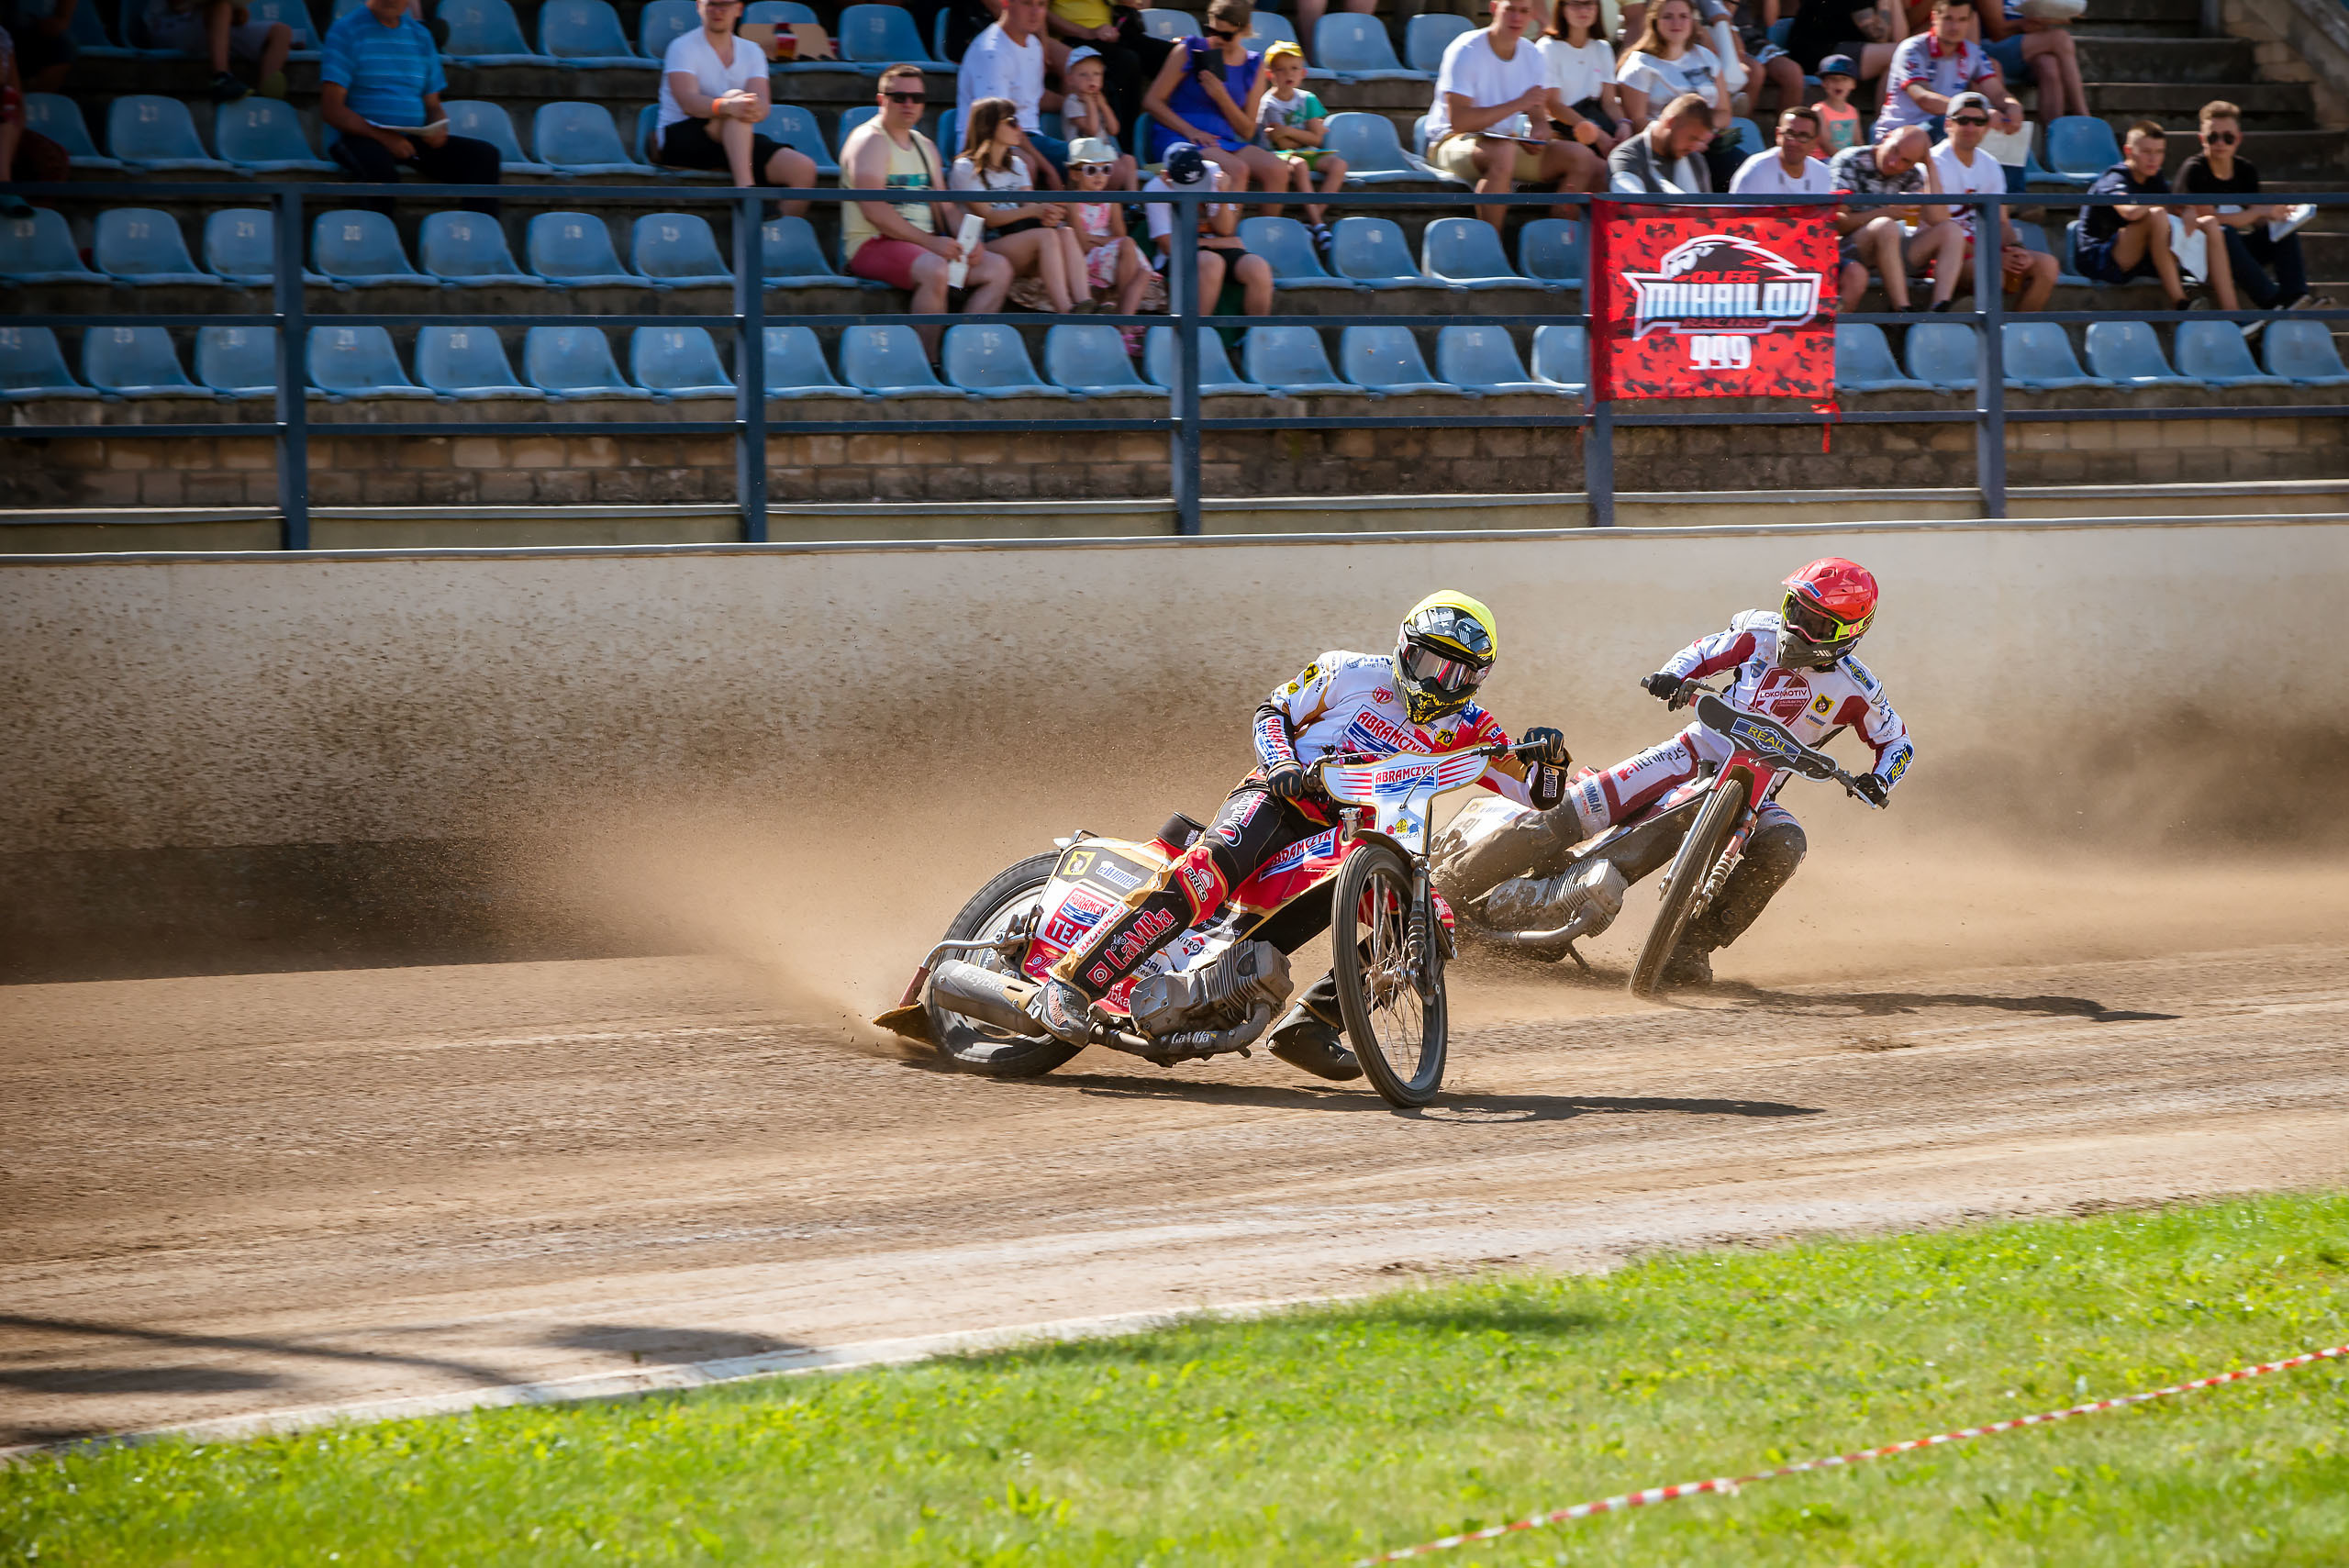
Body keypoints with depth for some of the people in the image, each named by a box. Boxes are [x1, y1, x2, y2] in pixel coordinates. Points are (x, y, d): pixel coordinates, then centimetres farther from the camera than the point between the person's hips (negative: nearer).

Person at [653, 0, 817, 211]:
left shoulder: (751, 52, 11)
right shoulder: (683, 47, -3)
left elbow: (763, 103, -6)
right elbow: (688, 101, -21)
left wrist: (755, 109, -32)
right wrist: (726, 106, -41)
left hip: (735, 142, 5)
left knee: (804, 169, -17)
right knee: (736, 97, -33)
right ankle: (745, 189, -47)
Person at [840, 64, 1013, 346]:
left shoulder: (925, 146, 21)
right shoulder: (870, 141, -6)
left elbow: (945, 206, 21)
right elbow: (874, 210, -18)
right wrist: (928, 242, -23)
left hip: (926, 244, 9)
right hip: (872, 245, -9)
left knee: (998, 268, -6)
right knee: (935, 269, -36)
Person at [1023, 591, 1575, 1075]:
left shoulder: (1463, 728, 8)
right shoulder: (1353, 673, 0)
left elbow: (1538, 795, 7)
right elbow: (1271, 712, 6)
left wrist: (1548, 760, -16)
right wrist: (1283, 764, -15)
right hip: (1278, 797, -5)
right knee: (1203, 875, -32)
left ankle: (1310, 1021, -11)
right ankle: (1070, 982, -34)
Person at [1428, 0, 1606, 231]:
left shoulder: (1533, 57, 5)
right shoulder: (1465, 51, -15)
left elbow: (1538, 115, 11)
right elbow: (1458, 121, -23)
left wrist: (1540, 130, -16)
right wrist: (1519, 104, -24)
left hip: (1508, 141, 7)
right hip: (1453, 142, -7)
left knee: (1581, 156, -11)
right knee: (1503, 152, -41)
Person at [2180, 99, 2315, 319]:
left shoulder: (2245, 171, 8)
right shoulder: (2194, 171, -12)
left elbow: (2257, 221, 7)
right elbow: (2208, 219, -22)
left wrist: (2276, 214, -18)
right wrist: (2259, 211, -17)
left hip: (2234, 251, 7)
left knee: (2286, 230, -8)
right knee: (2224, 233, -36)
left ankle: (2294, 296, -29)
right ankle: (2270, 301, -40)